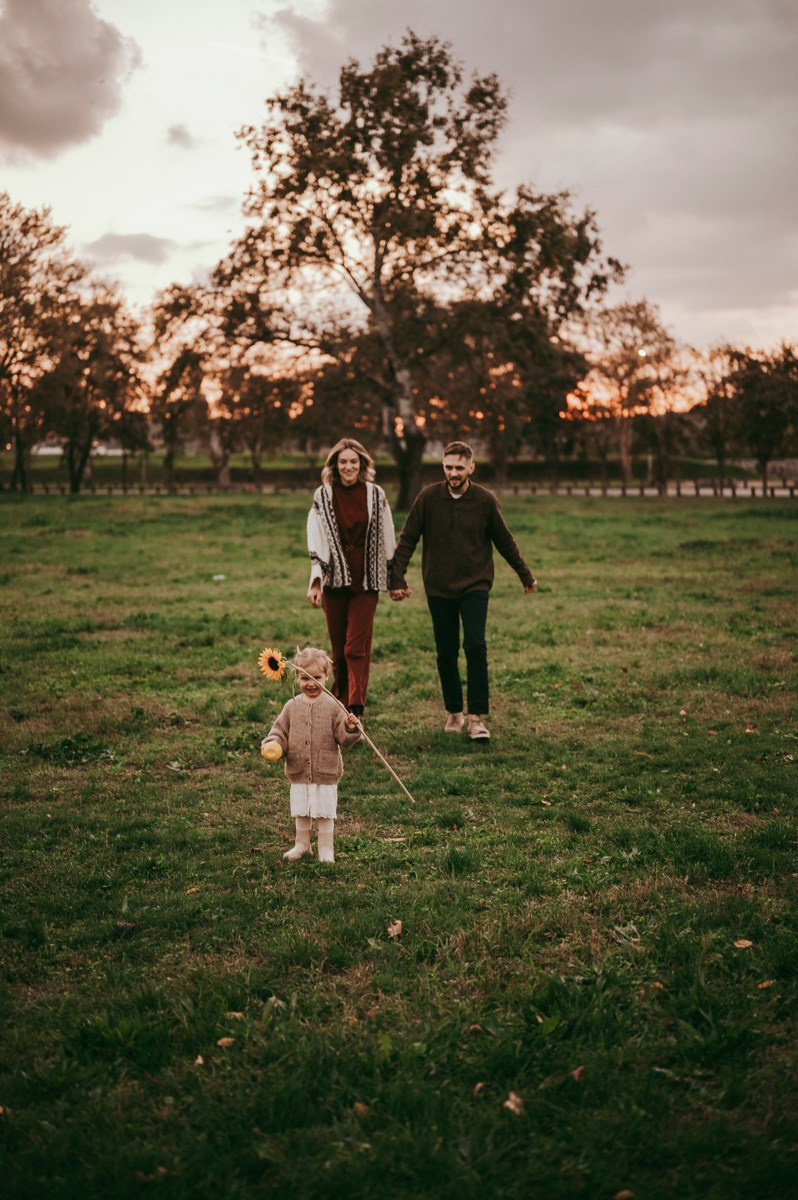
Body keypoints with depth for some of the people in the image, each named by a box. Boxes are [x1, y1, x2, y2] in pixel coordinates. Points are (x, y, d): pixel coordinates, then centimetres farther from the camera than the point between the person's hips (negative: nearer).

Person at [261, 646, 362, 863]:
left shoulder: (333, 707, -7)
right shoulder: (292, 707, 1)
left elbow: (343, 738, -8)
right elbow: (280, 731, 7)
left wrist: (350, 728, -28)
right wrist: (271, 745, -11)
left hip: (326, 774, -3)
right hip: (298, 773, 3)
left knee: (324, 814, 5)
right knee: (301, 813, 16)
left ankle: (326, 849, 21)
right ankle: (302, 845, 34)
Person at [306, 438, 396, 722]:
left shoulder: (376, 495, 3)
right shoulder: (323, 496, 2)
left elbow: (387, 541, 9)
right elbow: (316, 544, 1)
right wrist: (315, 581, -7)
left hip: (366, 581, -1)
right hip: (334, 581, 1)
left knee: (356, 647, -8)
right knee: (338, 648, 9)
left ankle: (355, 711, -12)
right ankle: (339, 705, 23)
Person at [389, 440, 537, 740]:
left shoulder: (485, 500, -3)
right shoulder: (428, 498, -4)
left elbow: (504, 541, 9)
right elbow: (407, 540, 1)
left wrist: (526, 576, 15)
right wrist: (397, 578, -6)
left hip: (475, 587, -1)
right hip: (439, 589, 1)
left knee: (475, 646, -15)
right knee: (446, 654, 8)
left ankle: (477, 717, -9)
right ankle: (454, 712, 24)